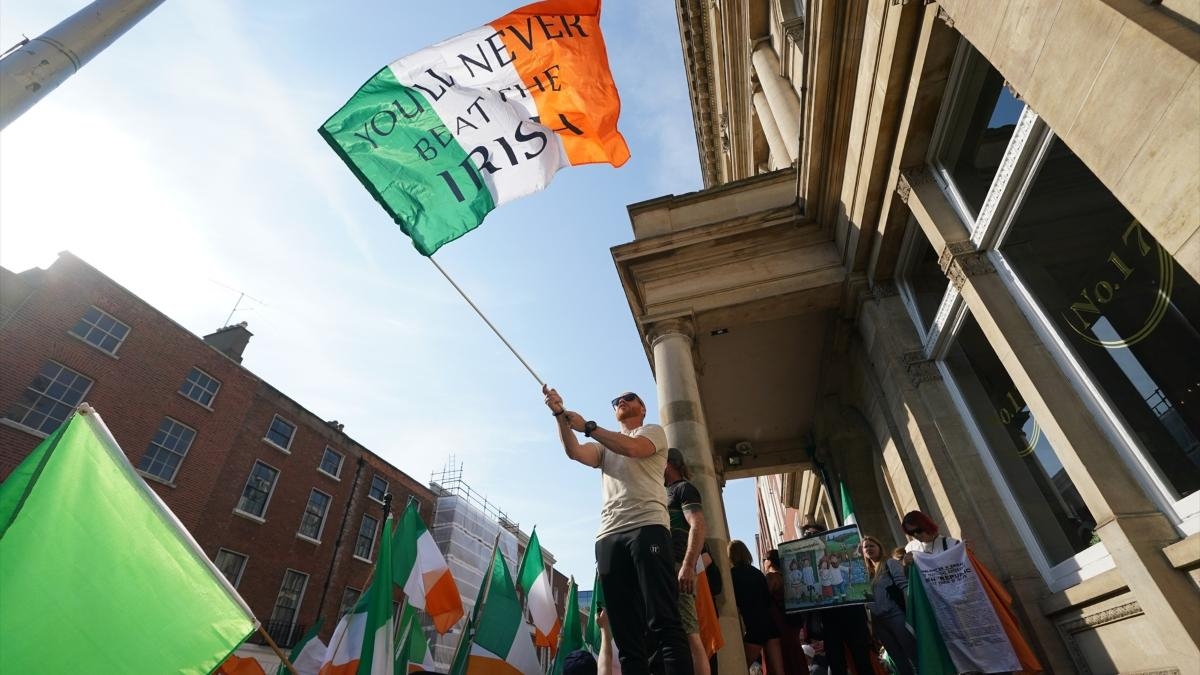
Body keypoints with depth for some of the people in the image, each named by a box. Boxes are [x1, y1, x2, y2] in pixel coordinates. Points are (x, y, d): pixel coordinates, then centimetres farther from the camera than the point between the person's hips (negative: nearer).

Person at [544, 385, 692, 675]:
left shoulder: (653, 431, 17)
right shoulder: (604, 446, 30)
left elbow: (631, 447, -7)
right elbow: (574, 452, 8)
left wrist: (587, 426, -1)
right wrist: (560, 415, -3)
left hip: (647, 528, -5)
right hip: (608, 537, 5)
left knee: (663, 621, -13)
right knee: (625, 630, 0)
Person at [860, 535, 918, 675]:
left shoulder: (890, 563, 0)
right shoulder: (868, 573, 17)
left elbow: (904, 585, -13)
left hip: (896, 614, -6)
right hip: (879, 620, 6)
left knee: (914, 656, -4)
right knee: (900, 662, 12)